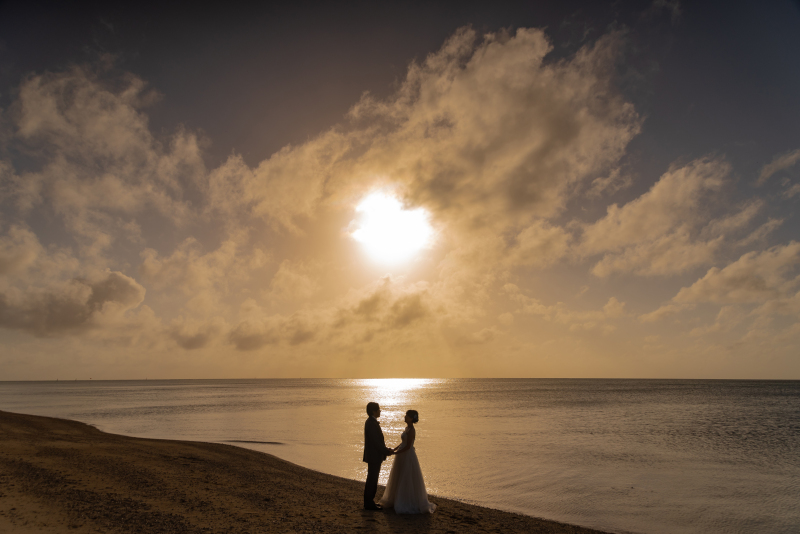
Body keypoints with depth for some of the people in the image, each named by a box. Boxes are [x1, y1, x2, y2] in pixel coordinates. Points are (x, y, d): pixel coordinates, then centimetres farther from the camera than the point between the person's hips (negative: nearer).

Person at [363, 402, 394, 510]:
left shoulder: (371, 422, 11)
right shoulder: (372, 423, -22)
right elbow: (376, 441, -23)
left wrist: (386, 449, 11)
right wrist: (386, 451, -13)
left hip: (374, 456, 10)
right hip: (374, 456, -10)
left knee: (372, 479, 17)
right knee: (372, 480, 0)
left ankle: (369, 501, 26)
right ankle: (369, 504, 9)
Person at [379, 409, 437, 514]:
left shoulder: (411, 430, -19)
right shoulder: (407, 428, 10)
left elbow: (408, 446, -22)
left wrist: (395, 453, -18)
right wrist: (394, 449, 6)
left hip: (408, 457, -10)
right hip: (403, 457, 10)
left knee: (408, 481, 0)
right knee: (399, 480, 19)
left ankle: (411, 504, 11)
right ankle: (397, 500, 32)